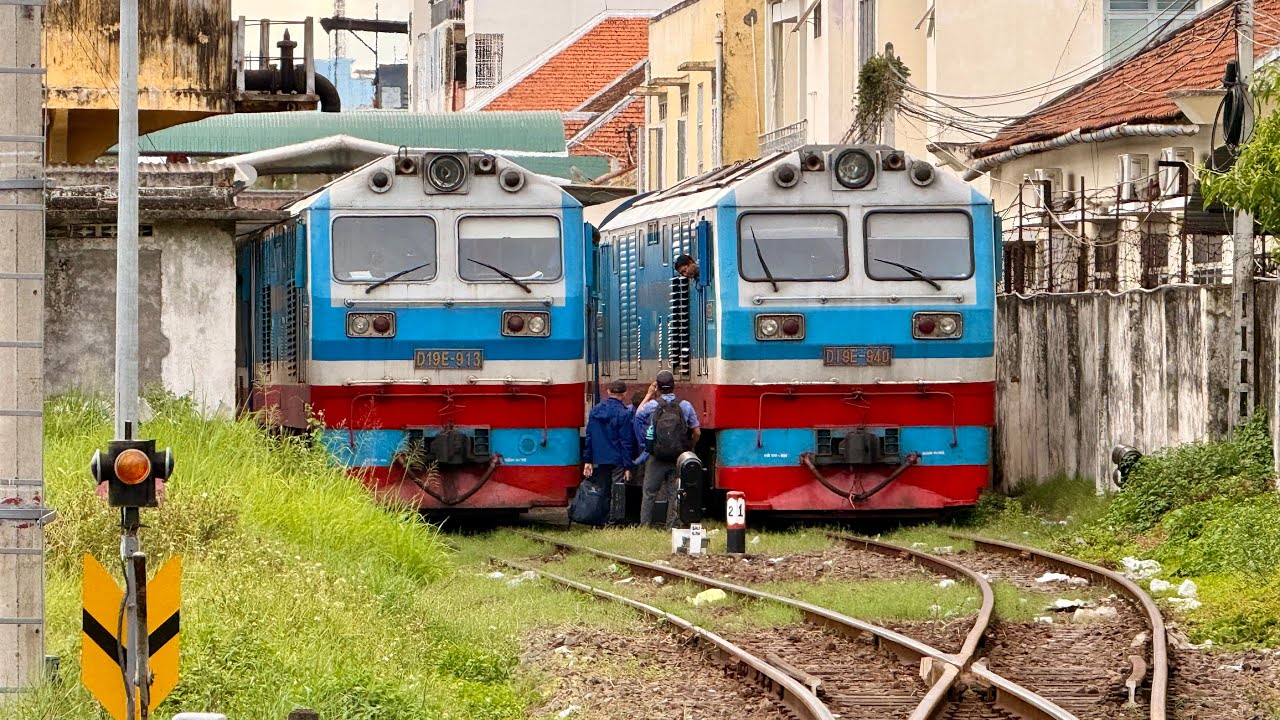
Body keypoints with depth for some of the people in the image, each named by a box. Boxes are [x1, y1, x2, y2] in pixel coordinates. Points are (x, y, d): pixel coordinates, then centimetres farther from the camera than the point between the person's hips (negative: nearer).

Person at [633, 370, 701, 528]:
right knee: (674, 495, 7)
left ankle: (644, 527, 8)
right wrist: (689, 447, 19)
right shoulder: (685, 406, -2)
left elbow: (638, 414, 16)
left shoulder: (652, 405, -7)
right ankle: (672, 527, 6)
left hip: (656, 460, -1)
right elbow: (697, 433, 2)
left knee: (648, 493, 8)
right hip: (679, 460, 1)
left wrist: (648, 395, 24)